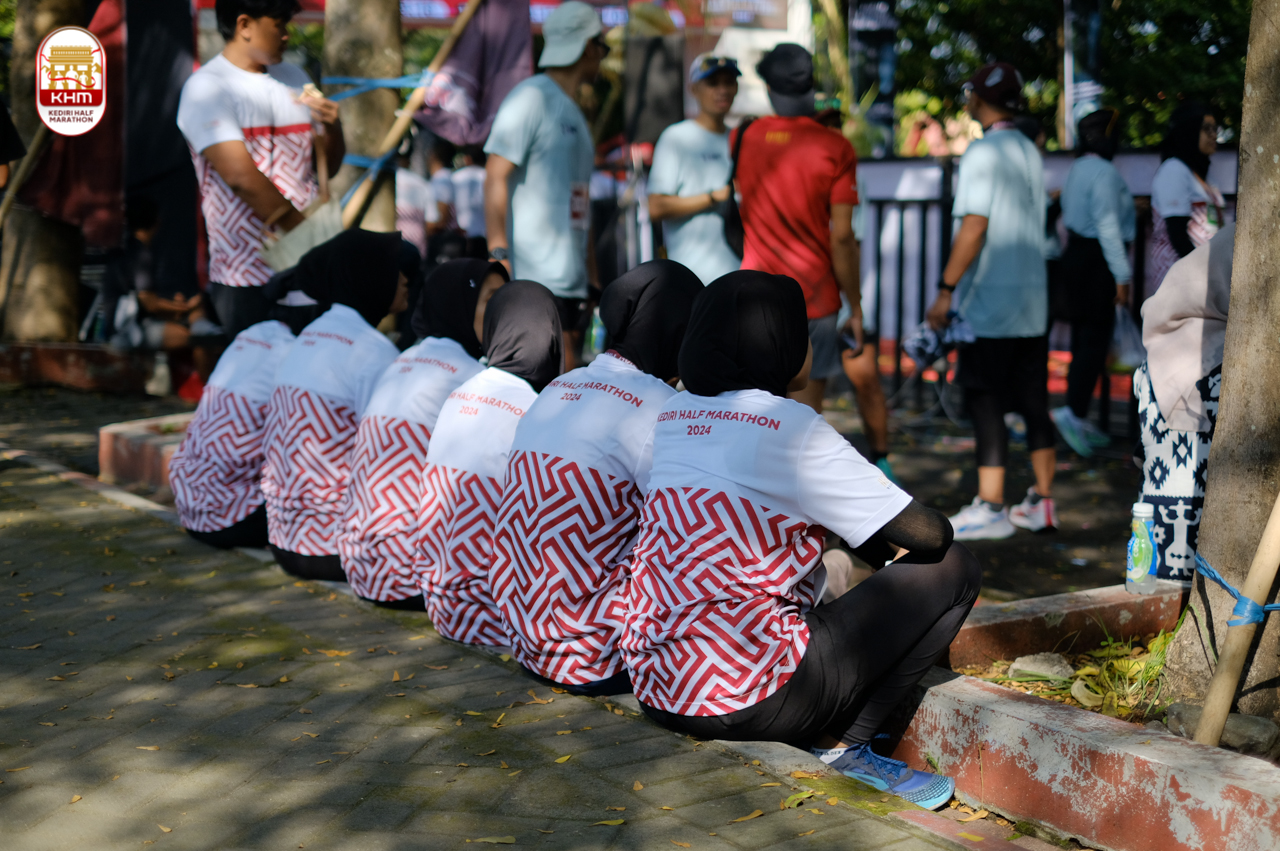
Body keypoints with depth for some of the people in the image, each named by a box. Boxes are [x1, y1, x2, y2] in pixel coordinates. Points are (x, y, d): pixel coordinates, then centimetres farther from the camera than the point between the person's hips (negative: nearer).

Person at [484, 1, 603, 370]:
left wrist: (594, 282, 23)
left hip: (570, 281, 9)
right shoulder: (531, 97, -4)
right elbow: (496, 178, -12)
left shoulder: (575, 114, 24)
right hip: (534, 280, -9)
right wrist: (499, 256, -22)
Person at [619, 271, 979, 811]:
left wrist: (884, 548, 20)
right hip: (746, 700, -8)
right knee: (951, 569, 2)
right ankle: (840, 747, 2)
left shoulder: (674, 416, 10)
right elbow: (926, 533, -10)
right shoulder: (787, 426, -12)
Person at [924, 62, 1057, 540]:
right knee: (1032, 401, 10)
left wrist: (945, 290, -16)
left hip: (991, 303, -8)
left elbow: (974, 227, -18)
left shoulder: (983, 153, -12)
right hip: (1033, 301, 8)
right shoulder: (1029, 152, 14)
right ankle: (1042, 503, 14)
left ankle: (990, 509, -4)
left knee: (985, 402, -4)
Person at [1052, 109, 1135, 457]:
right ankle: (1073, 412, -16)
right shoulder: (1104, 173, -14)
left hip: (1076, 255, 10)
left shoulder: (1078, 169, 15)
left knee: (1084, 338, 12)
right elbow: (1108, 227, -18)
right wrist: (1122, 276, -16)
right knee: (1095, 339, -9)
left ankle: (1079, 418, 16)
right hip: (1096, 260, -10)